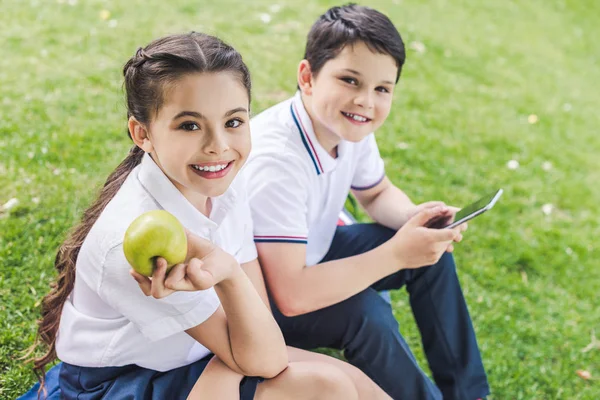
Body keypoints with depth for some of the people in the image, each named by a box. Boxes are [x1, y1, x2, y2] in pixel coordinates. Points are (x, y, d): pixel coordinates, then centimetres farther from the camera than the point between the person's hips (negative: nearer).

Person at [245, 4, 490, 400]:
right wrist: (396, 254, -34)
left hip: (308, 255, 8)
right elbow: (292, 296, -39)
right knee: (365, 313, -31)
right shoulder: (276, 160, -36)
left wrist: (414, 218, -15)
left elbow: (377, 194, 9)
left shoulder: (350, 126, -12)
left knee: (432, 251, 0)